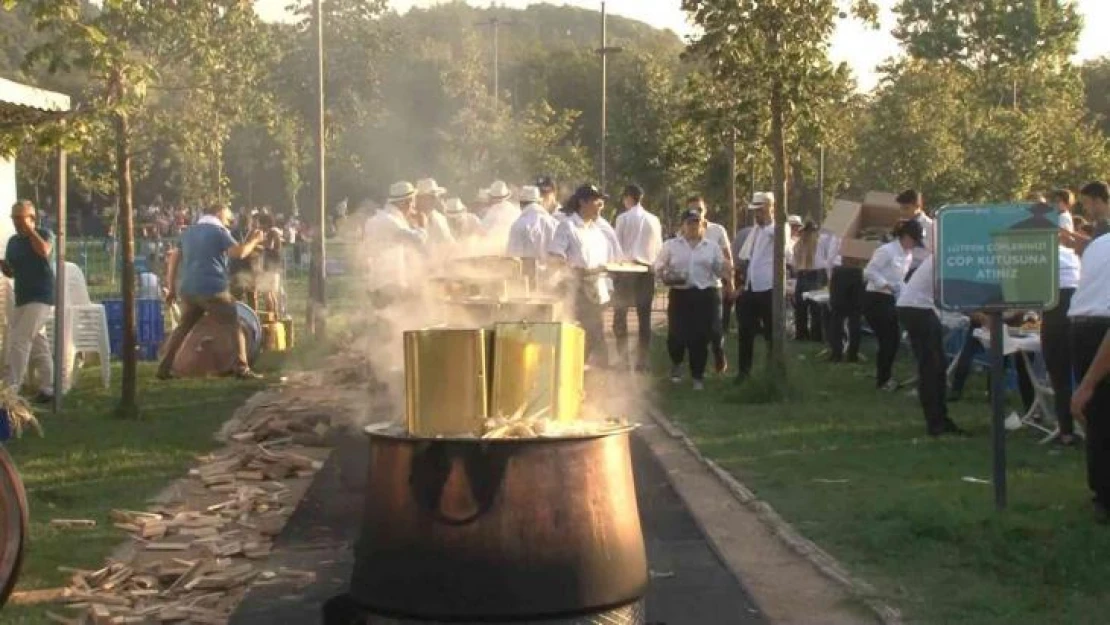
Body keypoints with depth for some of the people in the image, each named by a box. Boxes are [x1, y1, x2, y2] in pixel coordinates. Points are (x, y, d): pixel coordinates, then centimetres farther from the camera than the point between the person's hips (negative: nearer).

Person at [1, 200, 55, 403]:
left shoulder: (43, 234, -4)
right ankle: (46, 388, 14)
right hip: (22, 298, 7)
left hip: (41, 297, -7)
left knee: (19, 341, -16)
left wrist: (29, 230, -19)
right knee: (38, 345, 10)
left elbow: (44, 251, -27)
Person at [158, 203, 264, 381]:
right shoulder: (218, 230, -2)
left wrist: (171, 288, 20)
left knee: (183, 327, 19)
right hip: (213, 289, -6)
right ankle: (241, 368, -8)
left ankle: (164, 367, 12)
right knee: (235, 325, 2)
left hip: (189, 289, 6)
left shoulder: (188, 232, 19)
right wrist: (253, 241, 3)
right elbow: (239, 252, -14)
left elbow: (175, 260, 18)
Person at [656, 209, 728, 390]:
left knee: (701, 337, 0)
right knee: (677, 334, -4)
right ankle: (676, 363, 28)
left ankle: (698, 376, 13)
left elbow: (720, 271, 9)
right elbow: (659, 266, 8)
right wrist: (665, 275, -12)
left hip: (705, 295, 1)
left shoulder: (712, 247, 10)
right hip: (679, 295, 0)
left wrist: (726, 267, -13)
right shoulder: (671, 245, 7)